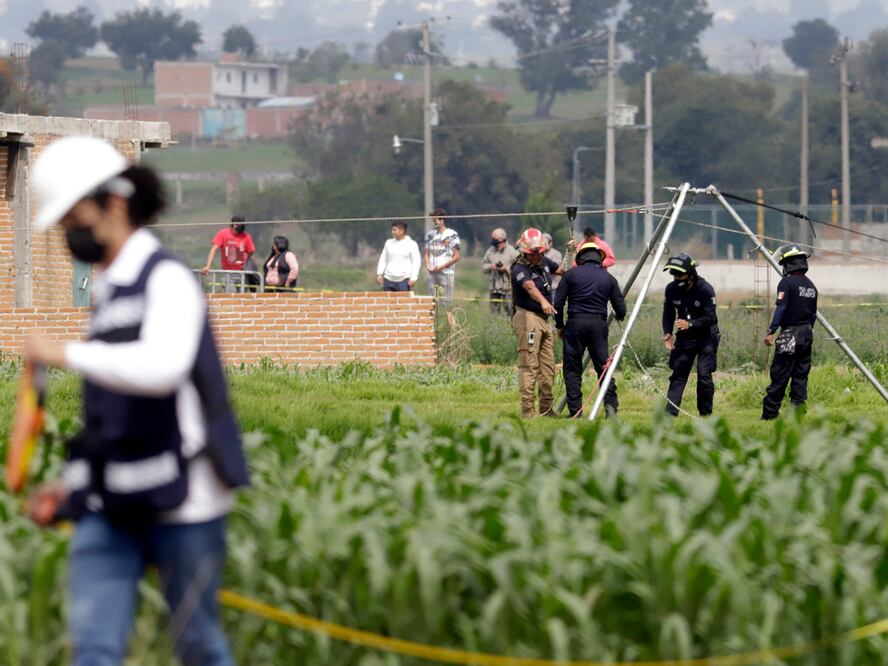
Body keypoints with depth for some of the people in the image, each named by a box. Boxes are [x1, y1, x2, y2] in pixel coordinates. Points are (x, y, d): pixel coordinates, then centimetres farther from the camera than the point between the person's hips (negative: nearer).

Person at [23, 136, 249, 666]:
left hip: (181, 501, -7)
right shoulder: (109, 293, 17)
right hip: (110, 505, 7)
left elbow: (161, 366, -29)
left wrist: (65, 354, -23)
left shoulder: (168, 280, -9)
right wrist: (74, 485, 15)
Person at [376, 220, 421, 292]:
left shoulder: (411, 244, -1)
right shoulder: (389, 243, 11)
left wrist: (413, 278, -10)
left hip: (404, 280, -4)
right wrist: (379, 274, 6)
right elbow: (383, 259, 15)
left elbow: (416, 262, -3)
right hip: (388, 280, 4)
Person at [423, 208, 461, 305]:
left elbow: (457, 256, -3)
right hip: (432, 273, 4)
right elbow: (426, 253, 17)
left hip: (446, 272, -4)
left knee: (446, 301, -8)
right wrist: (428, 265, -3)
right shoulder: (430, 235, 13)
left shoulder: (452, 235, -2)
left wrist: (442, 266, -11)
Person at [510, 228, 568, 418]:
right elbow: (530, 287, -38)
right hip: (527, 317, -9)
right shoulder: (520, 269, -16)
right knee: (529, 365, -11)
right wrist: (543, 302, -53)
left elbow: (564, 271, 30)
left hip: (544, 319, 9)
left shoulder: (544, 263, 10)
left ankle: (546, 408, 18)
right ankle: (528, 410, -12)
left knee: (548, 366, 11)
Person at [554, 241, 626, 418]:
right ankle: (611, 405, -6)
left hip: (575, 323, -1)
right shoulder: (608, 278, 7)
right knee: (603, 366, 7)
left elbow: (558, 303, 0)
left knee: (572, 369, 4)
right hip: (599, 324, 1)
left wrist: (560, 326, 13)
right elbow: (621, 309, 8)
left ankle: (575, 410, -1)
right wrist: (618, 316, 31)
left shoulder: (571, 274, 2)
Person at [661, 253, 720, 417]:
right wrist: (667, 333, -12)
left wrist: (690, 324, -38)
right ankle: (670, 413, -6)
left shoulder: (705, 290, -21)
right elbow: (668, 314, 5)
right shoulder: (671, 289, -6)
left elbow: (710, 318, -23)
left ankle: (705, 414, 2)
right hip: (684, 336, 4)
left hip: (705, 337, -4)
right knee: (678, 373, -2)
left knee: (704, 375, -11)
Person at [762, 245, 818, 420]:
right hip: (807, 333, 7)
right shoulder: (811, 286, 13)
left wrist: (771, 331, -17)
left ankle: (769, 413, -3)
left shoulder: (787, 283, -10)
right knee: (800, 376, 9)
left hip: (789, 334, -7)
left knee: (779, 375, -5)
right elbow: (813, 314, 16)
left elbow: (781, 309, -17)